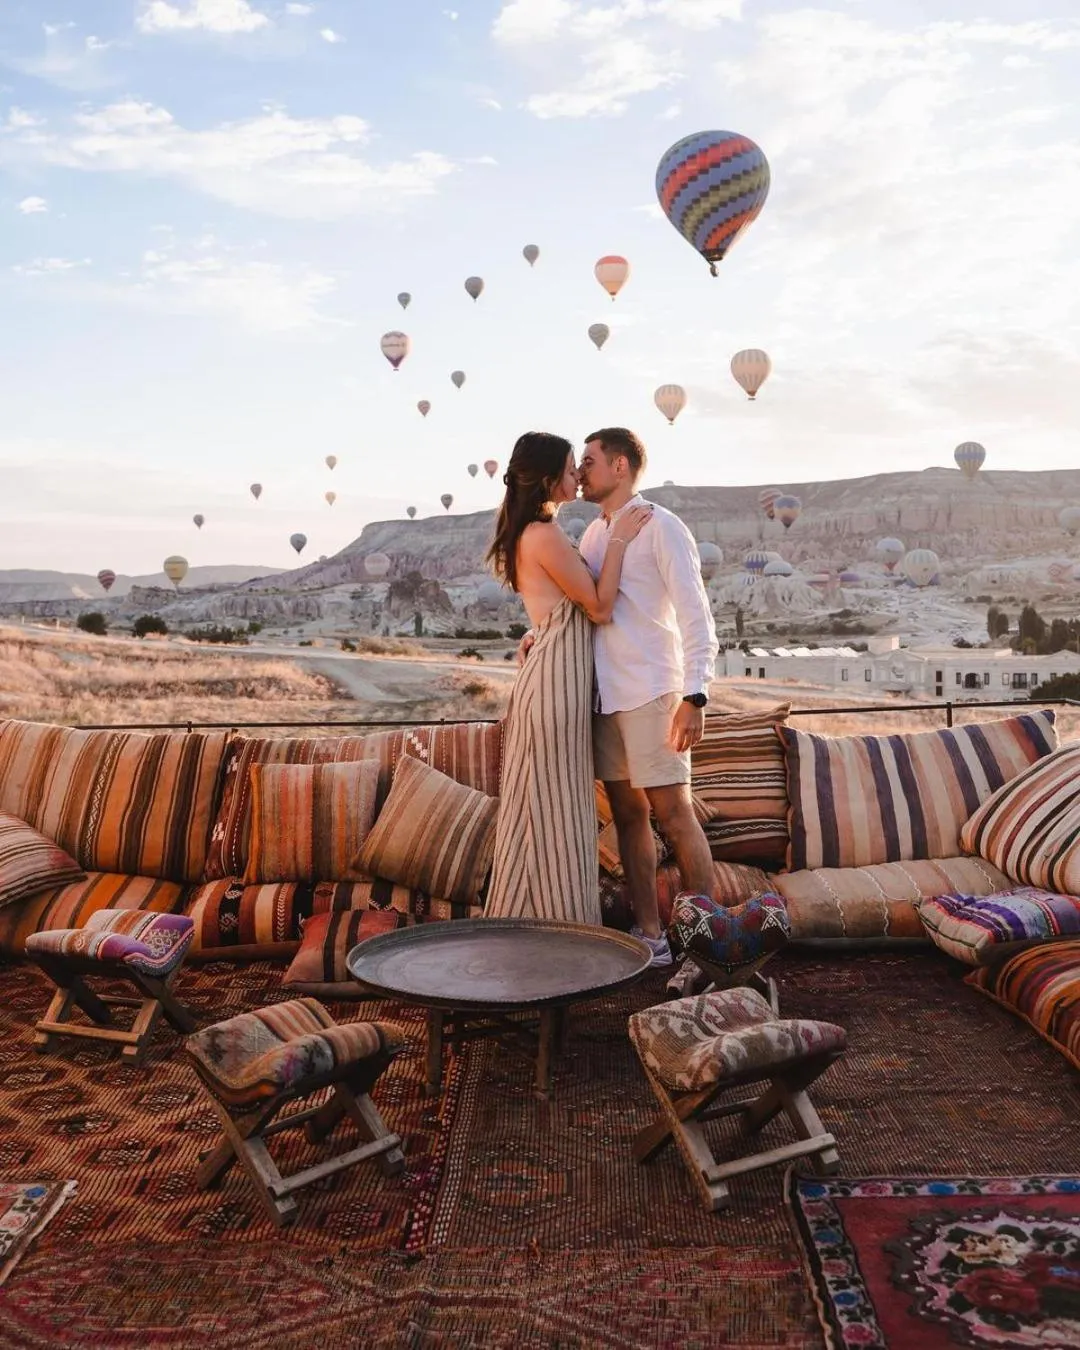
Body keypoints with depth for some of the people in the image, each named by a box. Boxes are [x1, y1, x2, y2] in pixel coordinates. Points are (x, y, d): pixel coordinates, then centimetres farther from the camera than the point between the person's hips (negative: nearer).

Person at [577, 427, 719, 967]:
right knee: (628, 814, 9)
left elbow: (695, 614, -11)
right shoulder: (593, 534, 16)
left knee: (673, 813, -6)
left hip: (649, 691, -7)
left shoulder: (660, 527, -5)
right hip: (604, 693, 7)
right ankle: (649, 935, 17)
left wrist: (694, 695, -19)